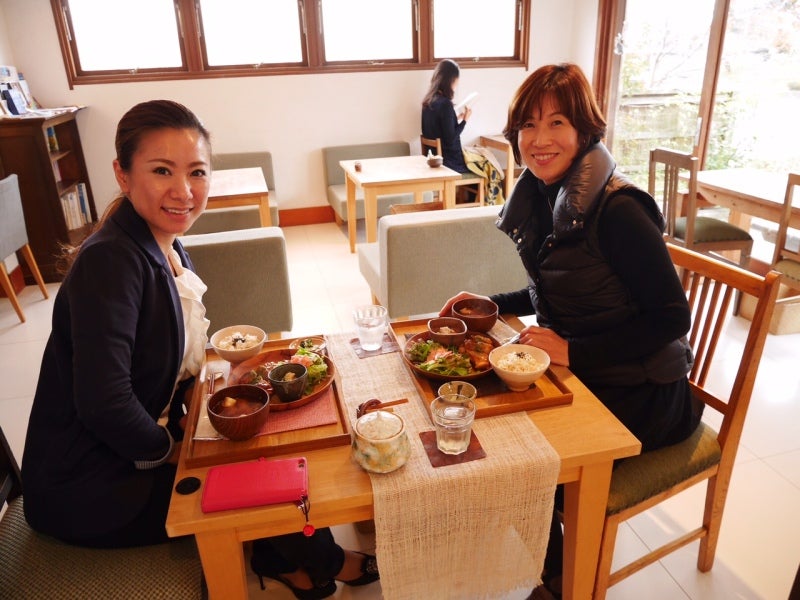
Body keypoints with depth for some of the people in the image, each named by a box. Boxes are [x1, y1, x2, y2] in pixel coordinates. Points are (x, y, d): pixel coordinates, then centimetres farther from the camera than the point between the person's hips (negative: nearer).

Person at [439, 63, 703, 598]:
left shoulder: (617, 209, -24)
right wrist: (491, 304, 1)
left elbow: (671, 317, -21)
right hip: (574, 372, 7)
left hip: (642, 391, -7)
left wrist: (572, 352, -24)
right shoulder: (539, 200, 0)